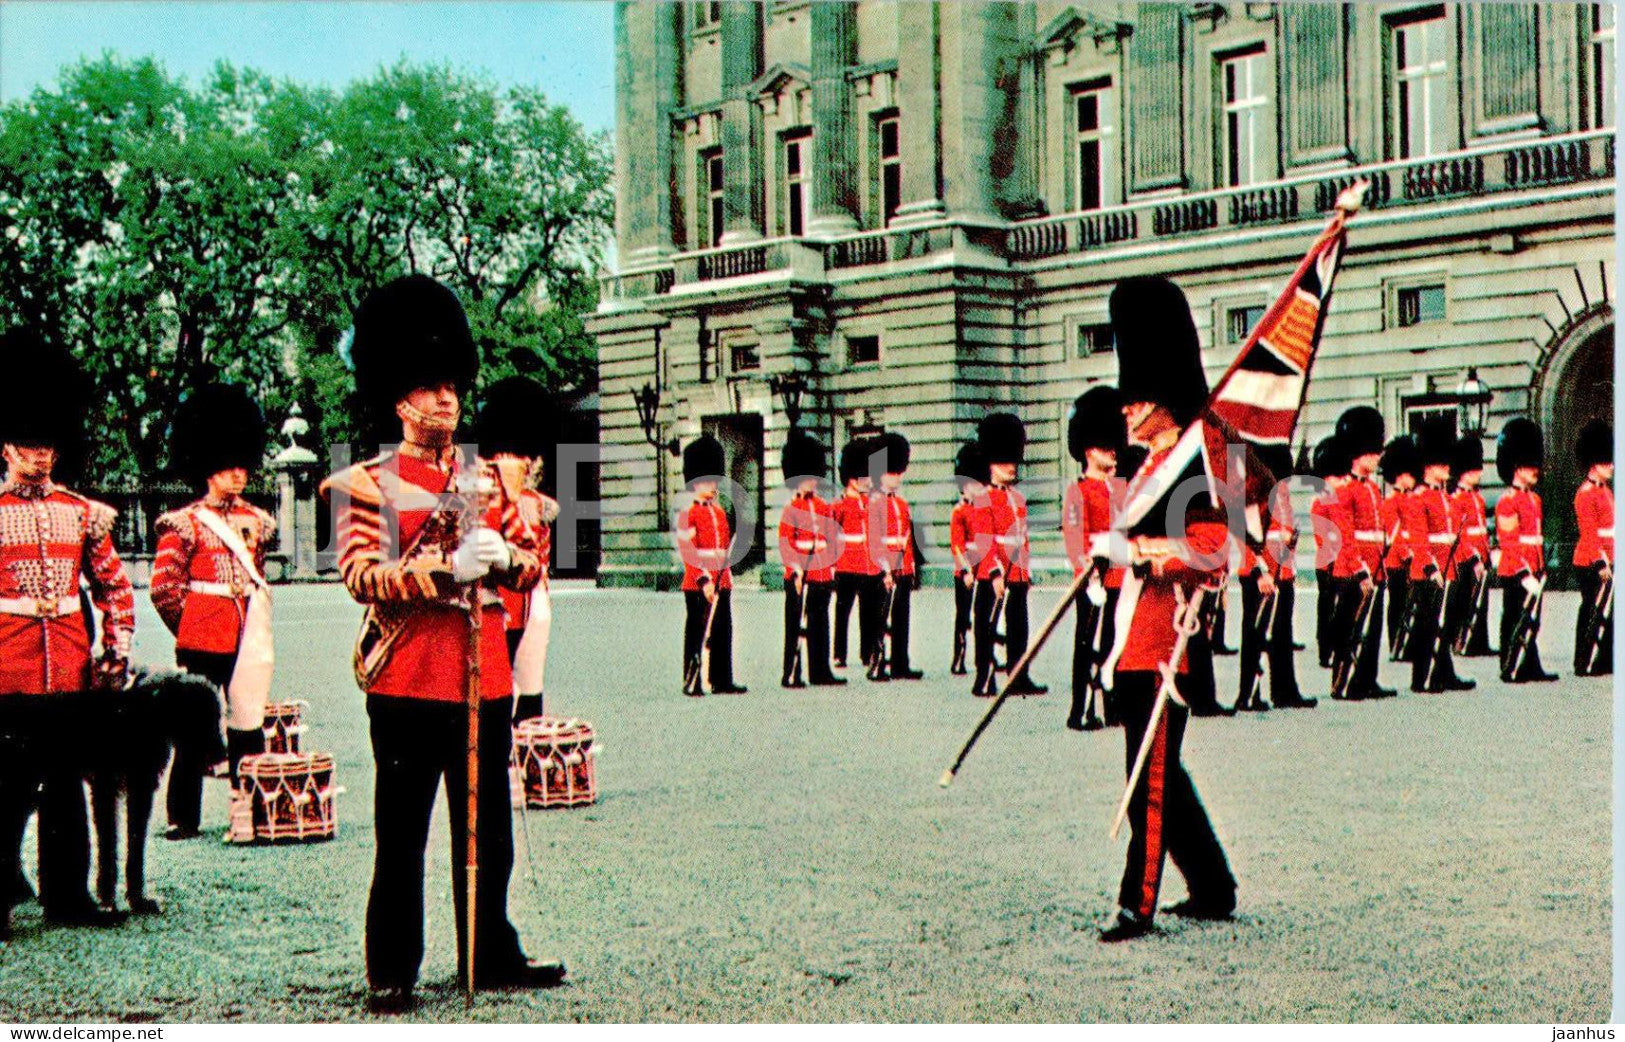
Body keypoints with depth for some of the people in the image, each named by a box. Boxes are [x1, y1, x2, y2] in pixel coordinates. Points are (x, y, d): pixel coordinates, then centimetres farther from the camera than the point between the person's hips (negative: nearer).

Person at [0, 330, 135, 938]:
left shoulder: (82, 514, 10)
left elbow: (116, 588, 14)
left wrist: (117, 651, 5)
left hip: (71, 676, 4)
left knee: (67, 788, 11)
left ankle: (67, 897, 20)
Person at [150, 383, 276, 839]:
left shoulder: (255, 520, 11)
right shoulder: (184, 524, -4)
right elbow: (163, 588, -3)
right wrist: (193, 625, 3)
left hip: (247, 640, 5)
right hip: (201, 645, -4)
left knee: (249, 727, 7)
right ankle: (184, 818, 8)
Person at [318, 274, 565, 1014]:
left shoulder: (486, 479, 15)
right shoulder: (368, 484, -1)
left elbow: (531, 564, 12)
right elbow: (361, 576, -13)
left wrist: (502, 557, -11)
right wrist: (446, 567, -25)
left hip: (485, 678, 5)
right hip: (408, 682, -5)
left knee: (488, 831, 12)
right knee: (402, 837, 1)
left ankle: (492, 955, 24)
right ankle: (392, 972, 9)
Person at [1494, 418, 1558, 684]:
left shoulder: (1534, 499, 16)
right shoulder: (1507, 501, -12)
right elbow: (1509, 542, -16)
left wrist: (1541, 569, 16)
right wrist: (1526, 575, -19)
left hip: (1532, 571, 8)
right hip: (1516, 572, -8)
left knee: (1531, 622, 12)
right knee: (1515, 622, -3)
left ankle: (1532, 668, 17)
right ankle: (1510, 670, 2)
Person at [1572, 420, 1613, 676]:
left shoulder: (1606, 490, 17)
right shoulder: (1586, 494, -13)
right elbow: (1589, 534, -18)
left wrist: (1612, 561, 18)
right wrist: (1601, 564, -22)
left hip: (1607, 562, 9)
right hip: (1591, 564, -9)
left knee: (1607, 612, 10)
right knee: (1592, 612, -4)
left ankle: (1605, 660, 16)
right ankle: (1585, 664, 1)